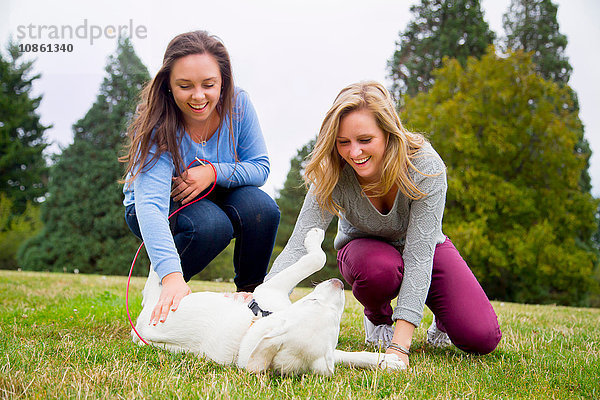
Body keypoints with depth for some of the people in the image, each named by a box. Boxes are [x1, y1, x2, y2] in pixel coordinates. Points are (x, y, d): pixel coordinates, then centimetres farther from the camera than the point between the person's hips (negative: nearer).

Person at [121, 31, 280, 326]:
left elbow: (260, 167, -10)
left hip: (217, 197, 4)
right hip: (164, 208, -3)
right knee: (211, 224, -35)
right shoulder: (156, 129, -31)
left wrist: (214, 172, -31)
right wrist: (171, 275, -58)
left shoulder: (238, 104, -18)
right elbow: (150, 204, -43)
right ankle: (161, 295, -6)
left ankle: (251, 294, -3)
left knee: (261, 209, -28)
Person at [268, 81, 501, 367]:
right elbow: (298, 245, -34)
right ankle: (377, 318, -2)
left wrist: (399, 345, -42)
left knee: (481, 338, -19)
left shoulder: (425, 166, -32)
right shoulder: (332, 175, -28)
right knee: (379, 268, -39)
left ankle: (441, 318, 17)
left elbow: (418, 257, -36)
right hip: (364, 247, 1)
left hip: (424, 247, 0)